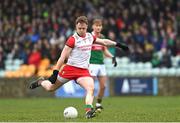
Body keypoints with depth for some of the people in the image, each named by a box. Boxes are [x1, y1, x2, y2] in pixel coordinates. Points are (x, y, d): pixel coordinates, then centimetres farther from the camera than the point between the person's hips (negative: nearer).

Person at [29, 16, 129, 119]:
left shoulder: (90, 37, 7)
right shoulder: (73, 39, -12)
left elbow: (104, 42, 25)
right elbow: (63, 57, -13)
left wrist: (118, 44, 24)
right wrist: (55, 73, -16)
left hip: (83, 70, 4)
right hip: (70, 68, -4)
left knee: (91, 88, -23)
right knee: (50, 88, 8)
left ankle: (89, 110, -33)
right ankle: (41, 82, 40)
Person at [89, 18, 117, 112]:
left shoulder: (102, 37, 11)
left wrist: (112, 57, 5)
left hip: (101, 64, 6)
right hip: (92, 64, -6)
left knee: (103, 86, 4)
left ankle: (98, 104, 22)